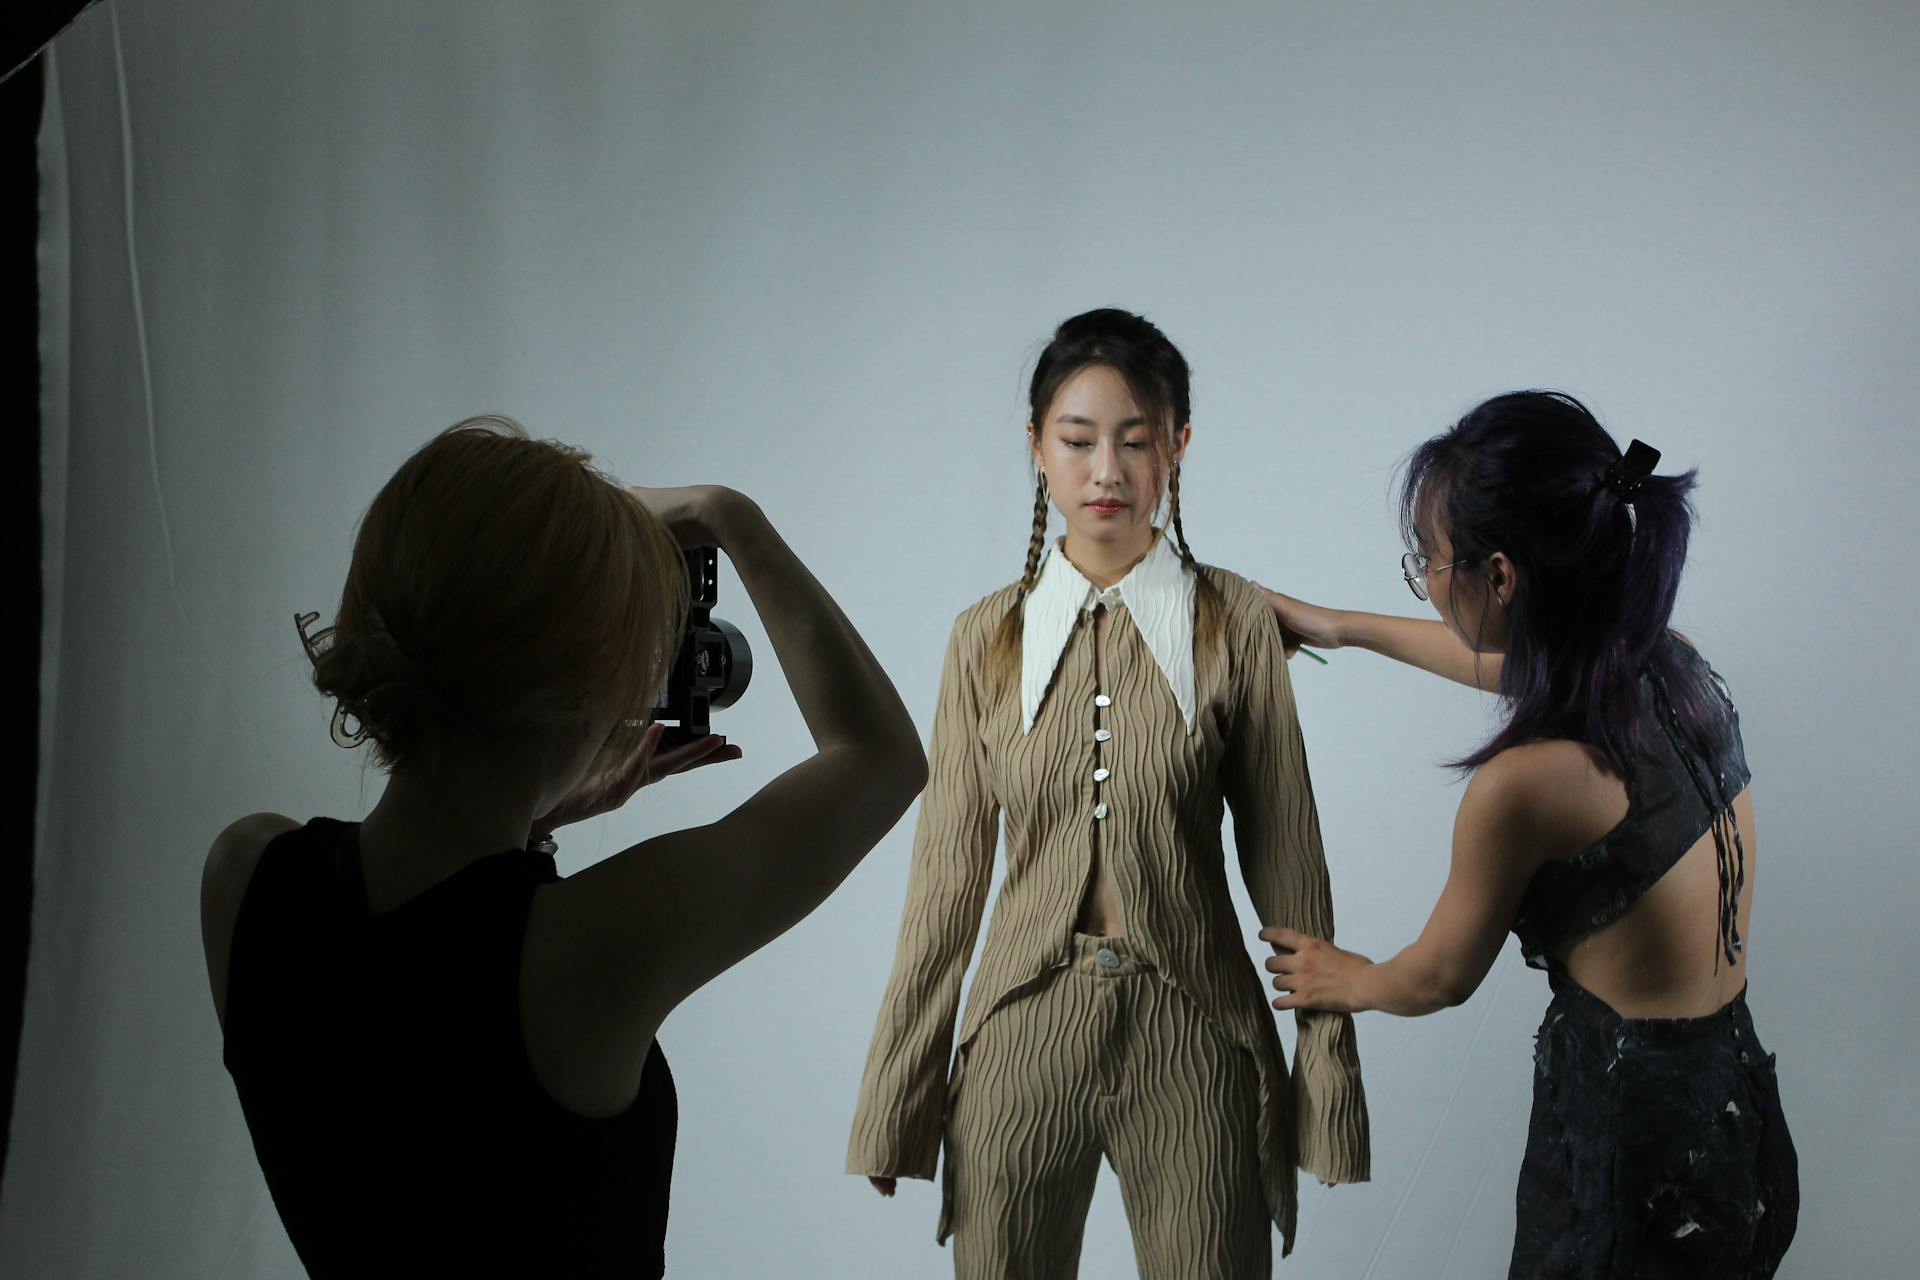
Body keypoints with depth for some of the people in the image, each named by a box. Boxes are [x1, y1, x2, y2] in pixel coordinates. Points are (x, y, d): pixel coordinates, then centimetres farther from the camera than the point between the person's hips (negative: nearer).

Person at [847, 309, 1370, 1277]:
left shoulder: (1232, 624, -2)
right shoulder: (988, 637, 3)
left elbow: (1287, 866, 0)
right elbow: (948, 878, 5)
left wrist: (1328, 1073, 0)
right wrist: (894, 1104, 4)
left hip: (1189, 1040, -1)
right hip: (1026, 1027, 2)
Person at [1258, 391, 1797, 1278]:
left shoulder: (1528, 781, -26)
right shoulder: (1674, 668, -3)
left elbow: (1439, 978, -6)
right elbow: (1522, 662, 21)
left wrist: (1343, 982, 16)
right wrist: (1344, 628, 32)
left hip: (1630, 1152, -7)